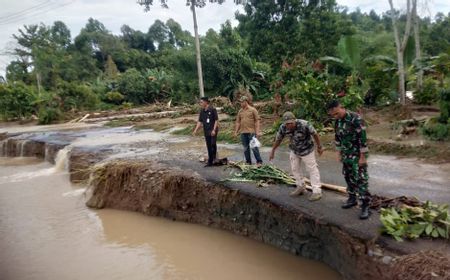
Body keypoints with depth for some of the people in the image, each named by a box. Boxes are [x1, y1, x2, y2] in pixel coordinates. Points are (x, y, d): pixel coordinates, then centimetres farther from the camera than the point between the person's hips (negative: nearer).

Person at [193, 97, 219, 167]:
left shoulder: (212, 109, -10)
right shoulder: (202, 111, 8)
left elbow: (216, 120, -9)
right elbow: (200, 121, 11)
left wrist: (214, 130, -17)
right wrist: (195, 130, 2)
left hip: (213, 130, -5)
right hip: (206, 131, 5)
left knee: (213, 143, -20)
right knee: (209, 146, 9)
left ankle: (215, 156, 0)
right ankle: (210, 162, 17)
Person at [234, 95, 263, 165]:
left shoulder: (253, 110, -2)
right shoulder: (240, 111, 11)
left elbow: (257, 121, -5)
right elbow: (238, 122, 15)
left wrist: (258, 131, -12)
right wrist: (236, 132, 9)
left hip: (251, 132, -5)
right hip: (243, 132, 5)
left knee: (254, 147, -4)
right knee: (245, 148, 9)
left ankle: (259, 161, 5)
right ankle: (248, 161, 20)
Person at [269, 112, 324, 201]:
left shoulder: (304, 125, -32)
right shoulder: (283, 128, -20)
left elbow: (315, 134, -16)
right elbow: (278, 139, -3)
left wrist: (319, 147, -5)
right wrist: (272, 151, 5)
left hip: (307, 150, -5)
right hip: (294, 150, 5)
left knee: (312, 169, -3)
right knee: (295, 168, 13)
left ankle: (317, 191, 1)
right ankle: (301, 188, 29)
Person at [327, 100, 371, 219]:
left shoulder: (356, 119, -20)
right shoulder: (337, 121, 3)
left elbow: (363, 138, -20)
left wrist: (363, 157, -19)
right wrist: (339, 154, 14)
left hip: (357, 155, -7)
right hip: (346, 155, 7)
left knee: (361, 180, -5)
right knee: (348, 177, 16)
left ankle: (365, 206, 2)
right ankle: (352, 198, 32)